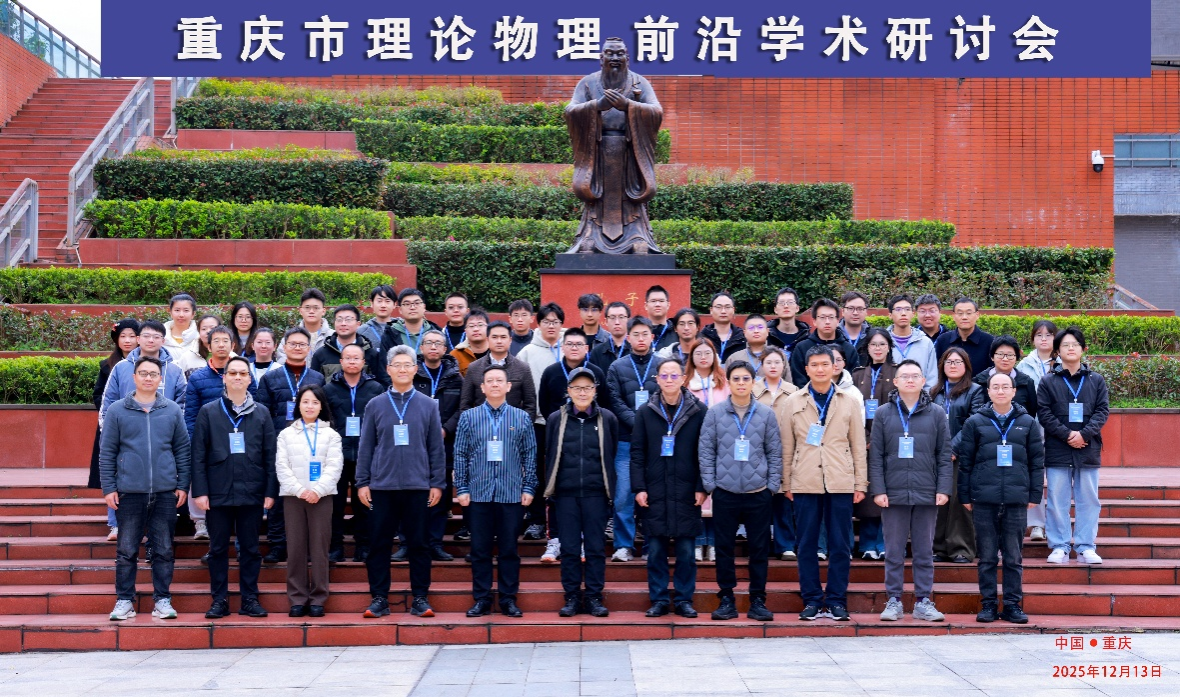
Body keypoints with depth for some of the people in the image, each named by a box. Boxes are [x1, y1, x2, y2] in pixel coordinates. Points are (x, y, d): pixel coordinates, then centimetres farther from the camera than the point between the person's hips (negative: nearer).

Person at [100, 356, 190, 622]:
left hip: (165, 492, 1)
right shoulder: (117, 410, 3)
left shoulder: (173, 410, 7)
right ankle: (124, 600, 14)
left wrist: (183, 485, 4)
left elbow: (182, 450, 10)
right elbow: (107, 452, 3)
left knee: (164, 550, 6)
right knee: (126, 550, 5)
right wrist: (108, 488, -2)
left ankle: (163, 600, 14)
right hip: (129, 492, -1)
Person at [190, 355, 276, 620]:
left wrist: (271, 491, -1)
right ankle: (219, 600, 12)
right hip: (218, 493, -1)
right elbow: (198, 455, 1)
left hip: (252, 494, 1)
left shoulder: (261, 414, 7)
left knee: (250, 548, 6)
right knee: (218, 548, 5)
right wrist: (199, 491, -5)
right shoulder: (208, 412, 4)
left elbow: (270, 456, 6)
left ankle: (250, 599, 13)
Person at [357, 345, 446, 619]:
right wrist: (362, 483, 1)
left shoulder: (428, 406, 6)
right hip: (382, 486, 0)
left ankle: (420, 598, 11)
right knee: (378, 544, 3)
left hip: (418, 486, 0)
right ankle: (379, 597, 11)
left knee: (418, 544, 3)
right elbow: (365, 447, 7)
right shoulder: (375, 406, 7)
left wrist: (437, 483, 1)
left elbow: (436, 448, 7)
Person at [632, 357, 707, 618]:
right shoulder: (645, 412, 6)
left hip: (687, 492, -1)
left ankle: (684, 599, 12)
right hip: (654, 492, 1)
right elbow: (637, 452, 5)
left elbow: (704, 452, 2)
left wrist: (702, 487, -4)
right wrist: (639, 487, -3)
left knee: (686, 550, 3)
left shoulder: (698, 411, 2)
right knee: (655, 549, 4)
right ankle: (659, 599, 12)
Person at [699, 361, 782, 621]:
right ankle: (726, 598, 13)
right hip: (725, 492, 0)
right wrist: (709, 483, -4)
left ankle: (758, 600, 13)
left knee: (759, 548, 4)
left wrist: (773, 484, -1)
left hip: (758, 493, 0)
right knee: (724, 547, 4)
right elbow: (706, 451, 2)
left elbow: (775, 453, 6)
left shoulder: (767, 415, 4)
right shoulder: (715, 413, 2)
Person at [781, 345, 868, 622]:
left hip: (840, 483, 0)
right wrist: (786, 483, 3)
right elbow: (787, 447, 7)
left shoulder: (849, 403, 9)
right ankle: (811, 599, 10)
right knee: (806, 544, 2)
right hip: (805, 483, 0)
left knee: (840, 545, 1)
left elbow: (858, 446, 8)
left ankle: (836, 600, 9)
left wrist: (861, 484, 3)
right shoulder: (793, 402, 8)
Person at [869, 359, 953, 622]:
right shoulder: (883, 414, 5)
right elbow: (875, 456, 3)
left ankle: (923, 601, 12)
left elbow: (944, 455, 5)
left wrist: (943, 489, -3)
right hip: (894, 493, 0)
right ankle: (894, 601, 11)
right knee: (894, 552, 4)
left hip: (927, 494, 0)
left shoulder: (936, 413, 7)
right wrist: (877, 489, -5)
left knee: (925, 551, 6)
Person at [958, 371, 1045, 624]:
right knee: (987, 556, 5)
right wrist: (965, 496, 1)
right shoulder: (975, 422, 4)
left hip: (1016, 499, 1)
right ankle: (988, 604, 11)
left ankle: (1013, 605, 12)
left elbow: (1037, 461, 9)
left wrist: (1034, 495, 3)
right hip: (984, 499, 0)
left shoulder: (1027, 423, 7)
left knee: (1014, 557, 5)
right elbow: (965, 461, 5)